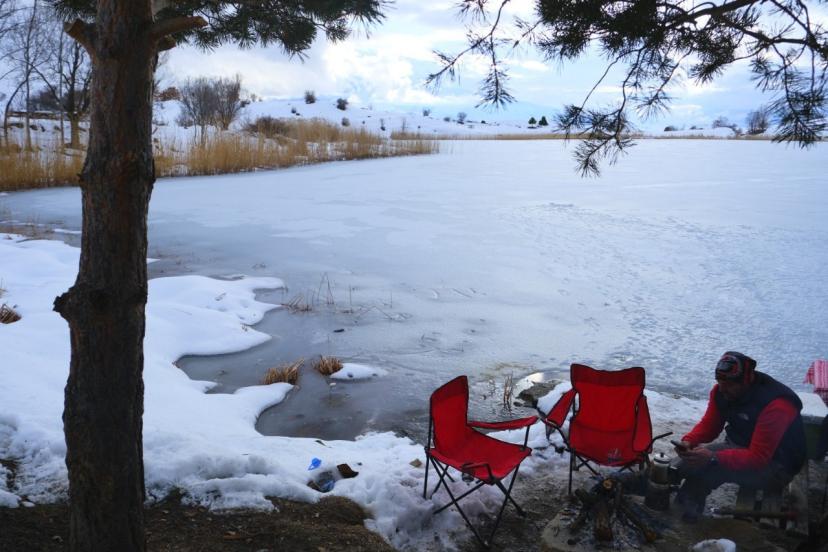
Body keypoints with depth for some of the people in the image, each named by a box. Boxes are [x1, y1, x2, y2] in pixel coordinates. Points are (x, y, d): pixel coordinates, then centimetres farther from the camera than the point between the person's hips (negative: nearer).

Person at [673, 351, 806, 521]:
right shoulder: (721, 391, -8)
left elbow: (758, 458, -32)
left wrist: (714, 458, -44)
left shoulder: (776, 405, -30)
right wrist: (688, 441, -21)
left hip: (775, 466, -7)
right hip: (738, 448, 8)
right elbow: (708, 425, 2)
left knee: (710, 467, -29)